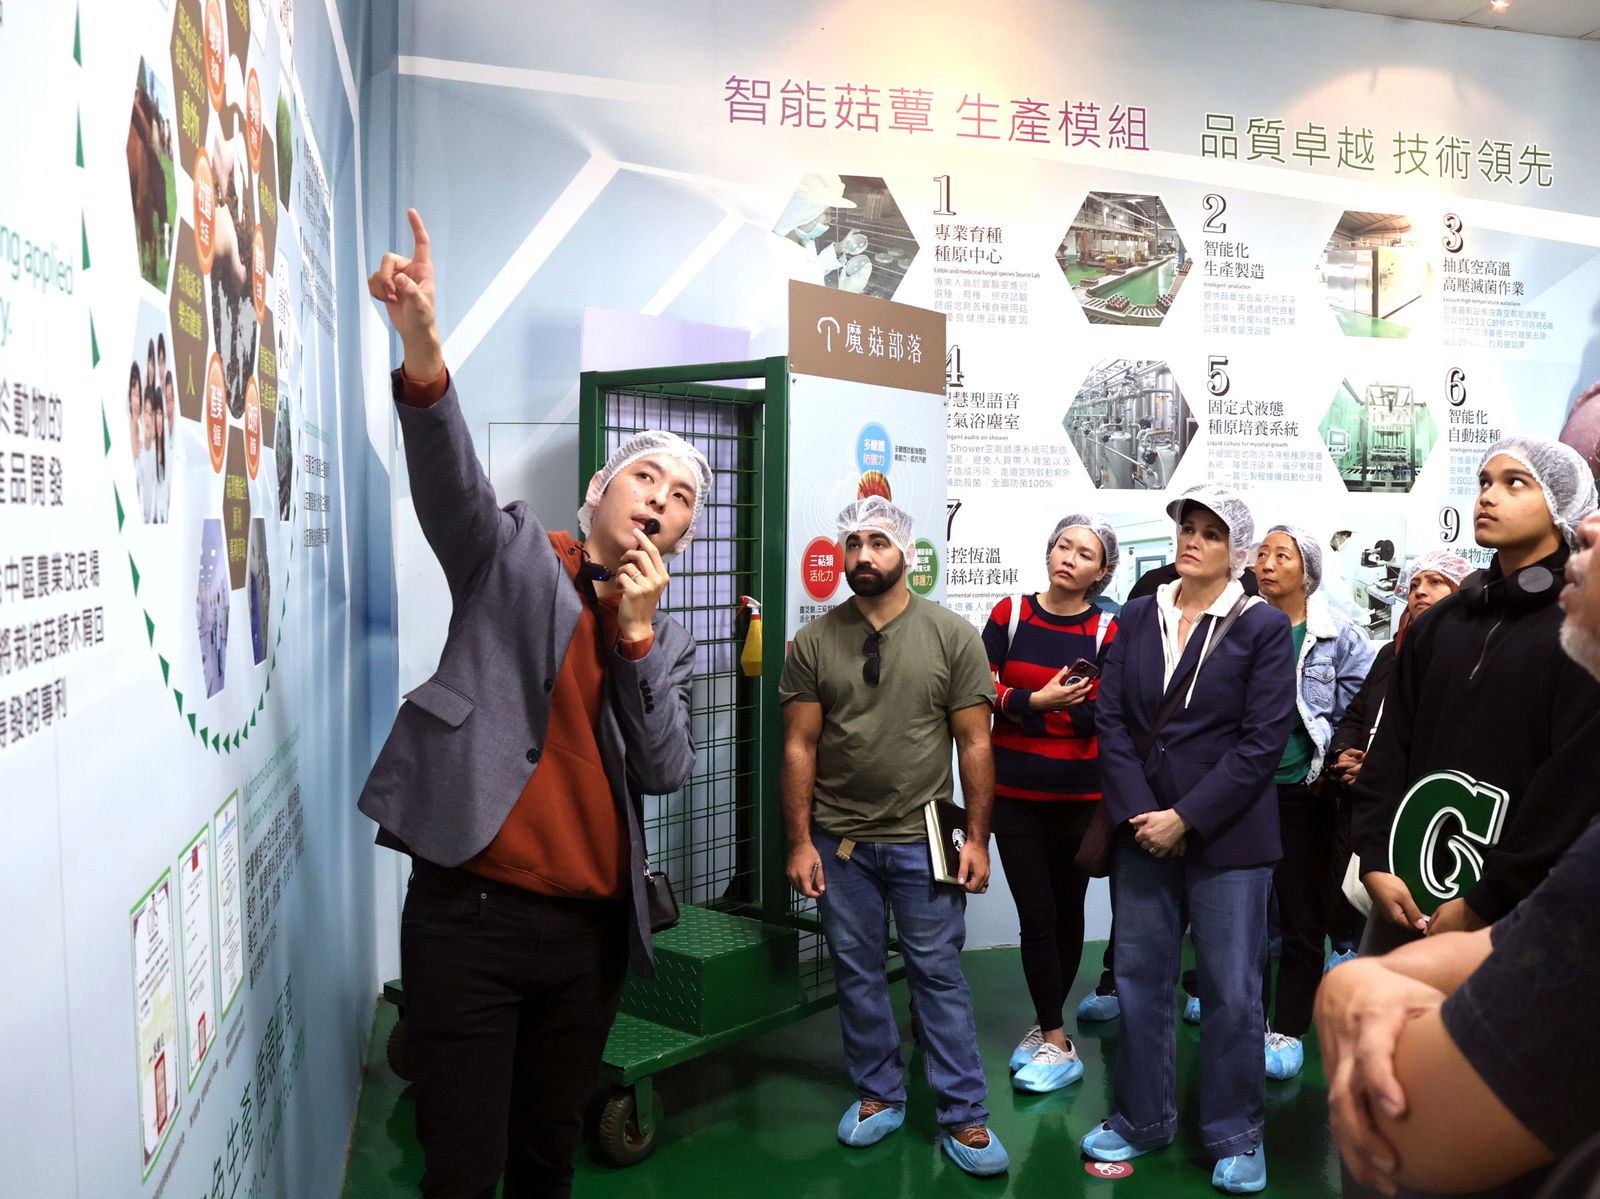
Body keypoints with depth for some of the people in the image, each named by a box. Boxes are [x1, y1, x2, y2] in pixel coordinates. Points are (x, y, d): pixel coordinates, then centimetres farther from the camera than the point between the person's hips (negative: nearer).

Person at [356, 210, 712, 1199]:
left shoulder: (667, 640, 12)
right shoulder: (513, 558, 1)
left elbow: (665, 772, -1)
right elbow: (451, 477, -20)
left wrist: (639, 631, -9)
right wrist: (423, 352, -39)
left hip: (590, 929, 5)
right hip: (472, 913, -4)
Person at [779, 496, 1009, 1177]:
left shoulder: (953, 636, -4)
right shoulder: (814, 643, 0)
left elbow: (974, 744, -3)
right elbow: (799, 747, 0)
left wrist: (977, 838, -5)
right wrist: (800, 843, -3)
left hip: (921, 840, -2)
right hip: (838, 841, 2)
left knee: (938, 974, 4)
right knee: (856, 972, 13)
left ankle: (964, 1117, 16)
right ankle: (879, 1096, 30)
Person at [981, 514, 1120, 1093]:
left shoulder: (1107, 632, -3)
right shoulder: (1010, 613, 0)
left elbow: (1096, 717, -10)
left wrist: (1016, 707, -17)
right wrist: (1041, 702, -19)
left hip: (1079, 796, 0)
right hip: (1014, 794, 0)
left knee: (1068, 911, 12)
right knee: (1036, 915, -1)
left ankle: (1045, 1028, 29)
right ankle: (1056, 1042, 12)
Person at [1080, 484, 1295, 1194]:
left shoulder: (1263, 626, -3)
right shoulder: (1138, 617, 7)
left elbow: (1262, 741, -10)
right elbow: (1111, 720, 2)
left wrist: (1186, 818, -14)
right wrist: (1137, 814, -9)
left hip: (1228, 836, -3)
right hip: (1142, 831, 4)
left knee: (1232, 991, 6)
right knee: (1139, 980, 12)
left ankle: (1236, 1136, 24)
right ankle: (1142, 1120, 29)